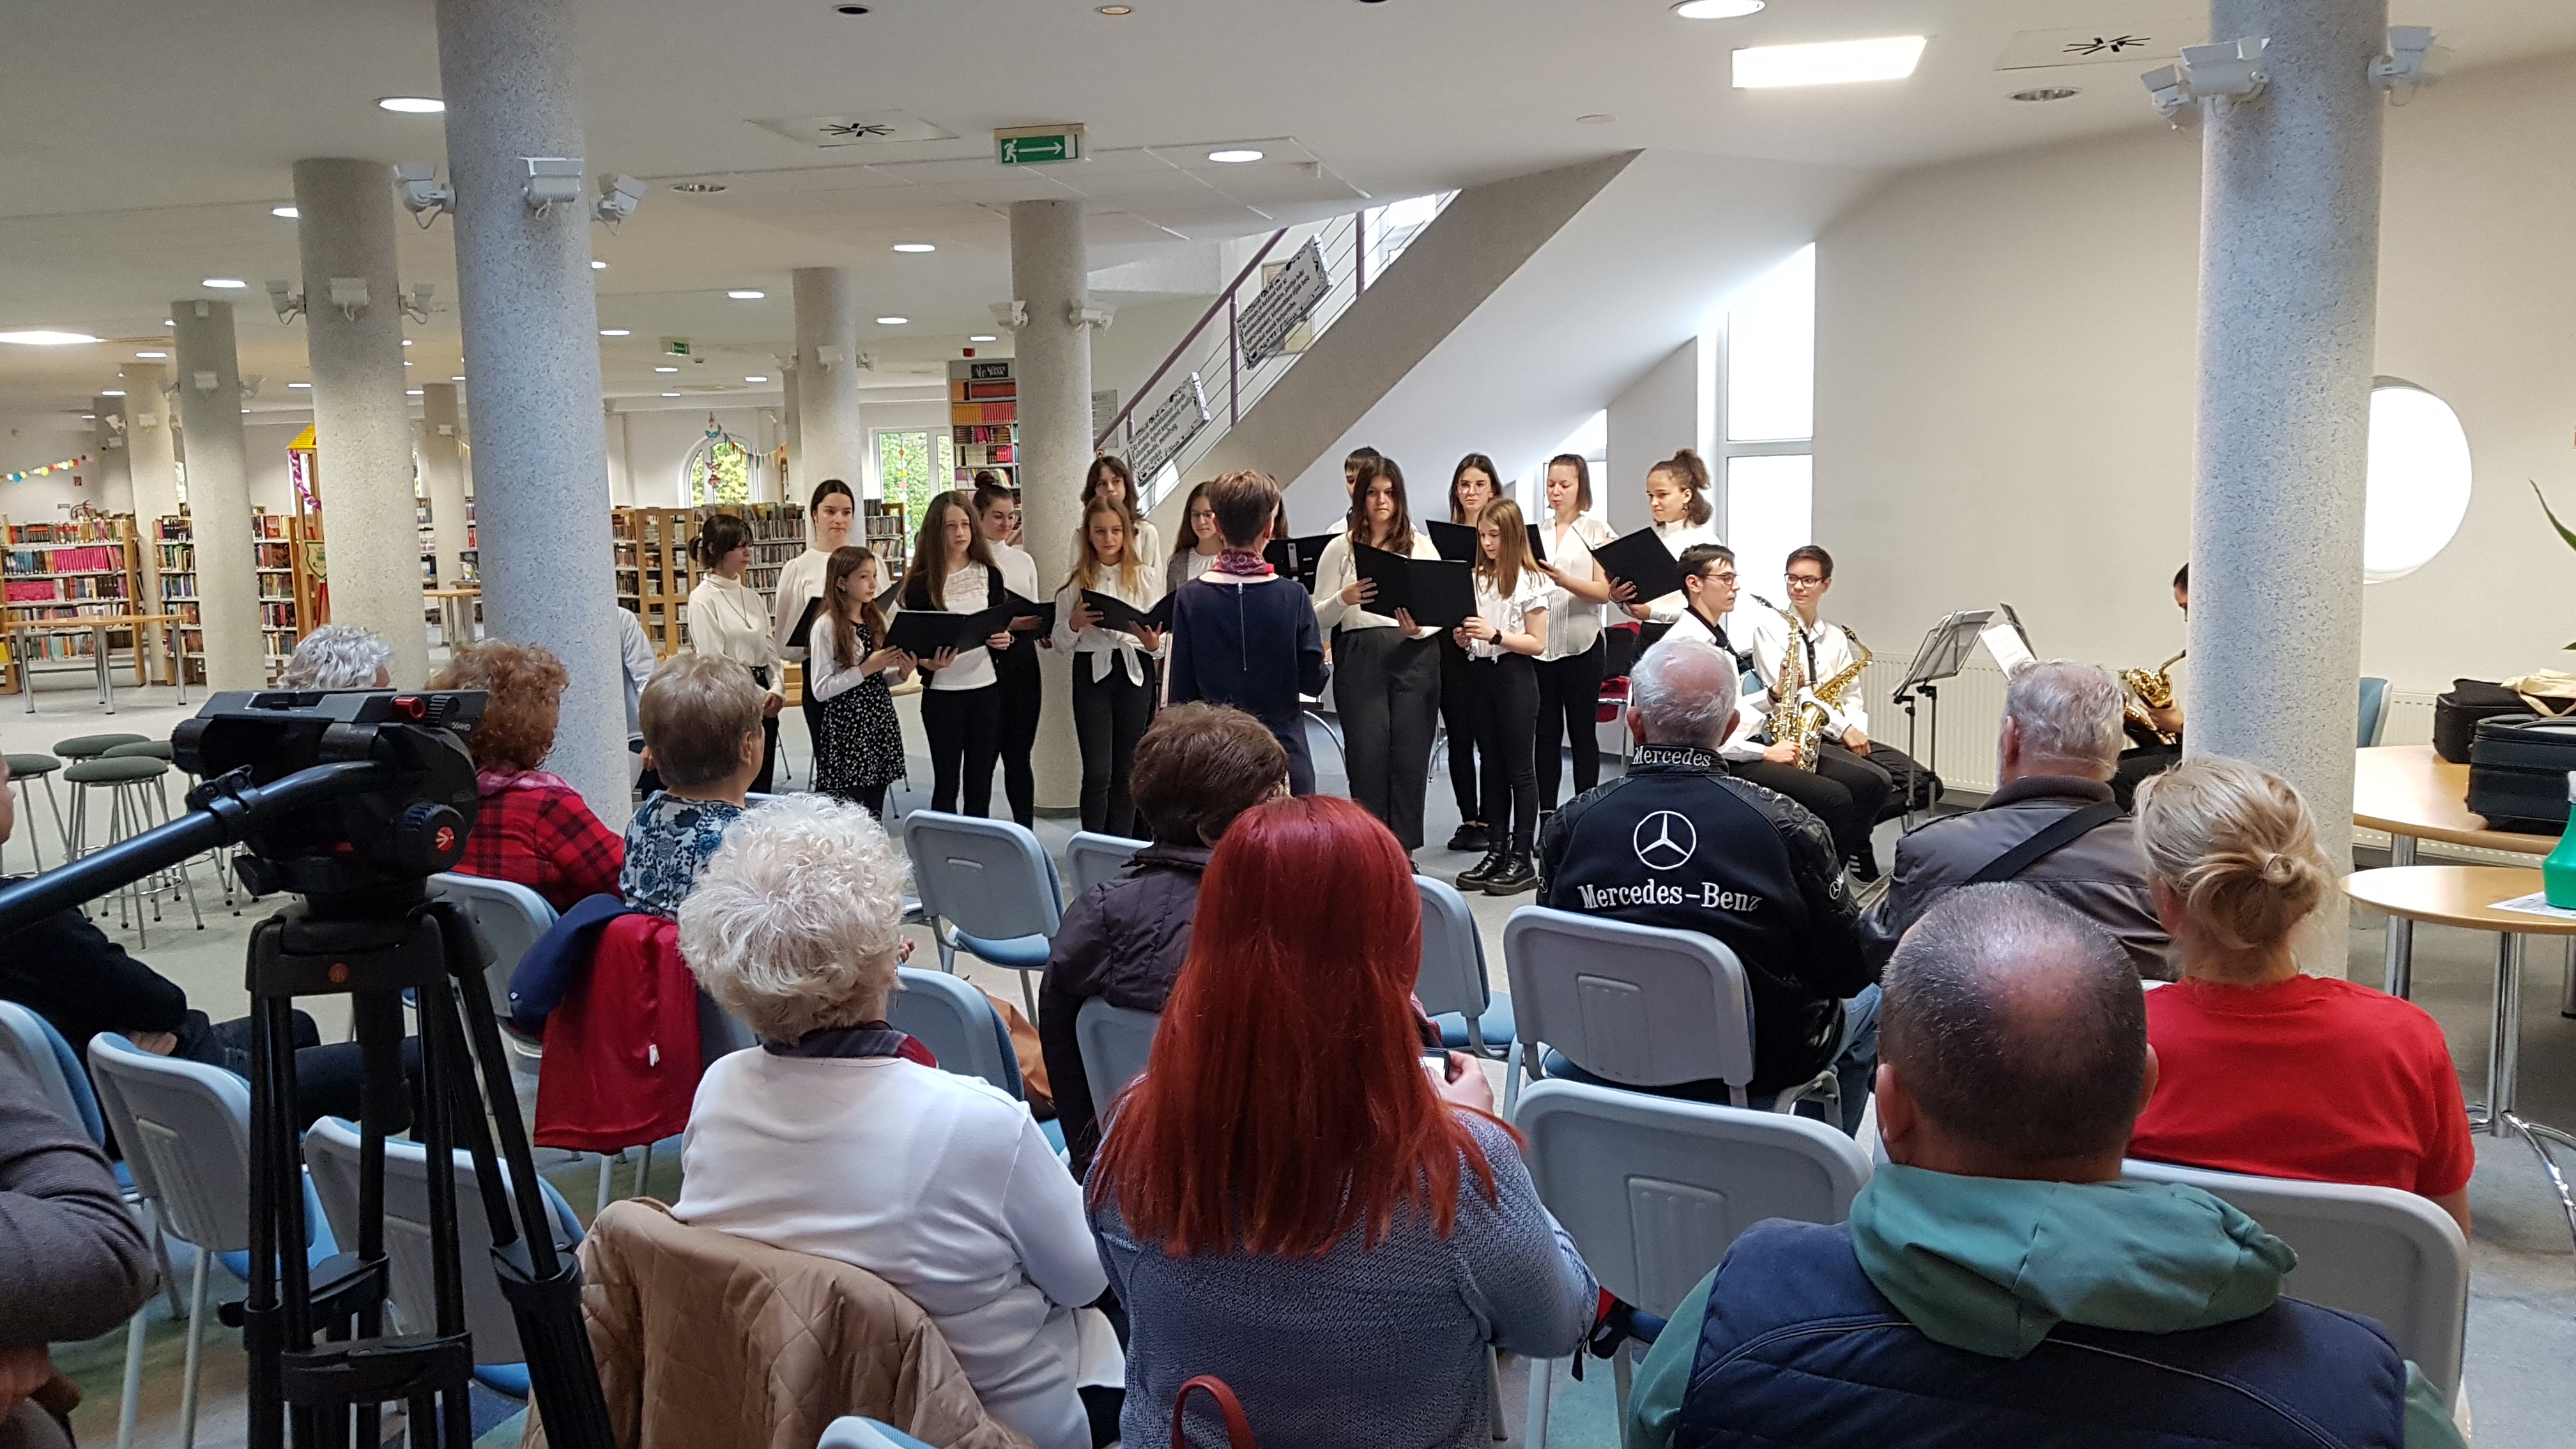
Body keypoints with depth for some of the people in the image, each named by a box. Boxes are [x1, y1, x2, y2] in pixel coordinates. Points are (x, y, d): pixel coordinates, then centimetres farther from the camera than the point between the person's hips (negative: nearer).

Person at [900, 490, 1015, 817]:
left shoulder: (989, 575, 4)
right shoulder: (922, 582, -4)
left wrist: (1004, 639, -11)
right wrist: (928, 663, -22)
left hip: (986, 687, 2)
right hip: (942, 693, -2)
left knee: (980, 781, 8)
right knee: (946, 782, 5)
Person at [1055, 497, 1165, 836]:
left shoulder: (1143, 576, 4)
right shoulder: (1075, 581, 4)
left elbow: (1159, 645, 4)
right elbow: (1061, 645, 6)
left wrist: (1153, 643, -18)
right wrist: (1074, 623, -14)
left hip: (1135, 672, 1)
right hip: (1091, 672, -1)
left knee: (1127, 769, 7)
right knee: (1097, 772, -4)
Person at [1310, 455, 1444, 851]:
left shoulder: (1421, 544, 11)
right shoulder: (1341, 548, 8)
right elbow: (1317, 619, 4)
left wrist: (1419, 628, -13)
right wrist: (1344, 599, -15)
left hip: (1415, 657, 1)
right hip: (1360, 658, -1)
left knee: (1410, 753, 2)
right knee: (1367, 753, -5)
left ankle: (1404, 851, 12)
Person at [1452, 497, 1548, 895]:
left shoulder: (1530, 580, -8)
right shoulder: (1476, 578, 9)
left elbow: (1537, 643, -10)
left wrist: (1495, 635, -21)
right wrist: (1463, 638, -7)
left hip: (1515, 677, -6)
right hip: (1480, 674, 6)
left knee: (1520, 769, 0)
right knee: (1492, 767, 11)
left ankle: (1522, 859, 3)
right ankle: (1497, 851, 17)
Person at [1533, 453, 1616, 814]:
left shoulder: (1597, 532, 2)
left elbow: (1603, 592, -8)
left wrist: (1564, 580, -23)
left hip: (1582, 645, -3)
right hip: (1539, 643, 3)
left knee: (1582, 732, 3)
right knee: (1545, 732, 5)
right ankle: (1547, 815, 10)